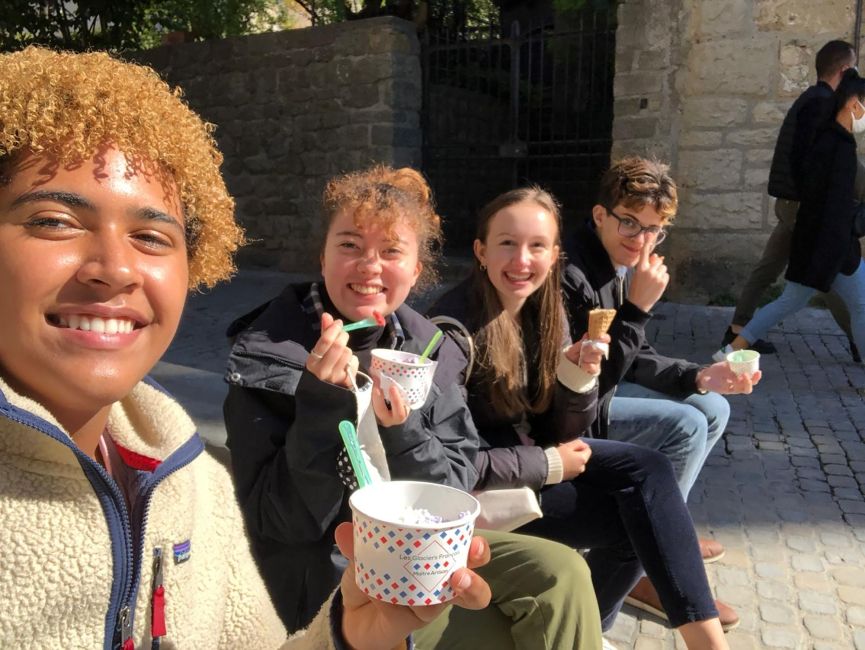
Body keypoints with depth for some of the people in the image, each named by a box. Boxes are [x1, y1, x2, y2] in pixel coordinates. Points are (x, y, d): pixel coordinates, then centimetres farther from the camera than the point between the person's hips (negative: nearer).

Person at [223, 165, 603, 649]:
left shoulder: (427, 347, -3)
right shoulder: (267, 355, -15)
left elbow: (457, 489, -3)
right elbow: (283, 521, -16)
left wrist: (403, 433, -23)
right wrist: (322, 404, -30)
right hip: (328, 575, -4)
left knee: (562, 574, -14)